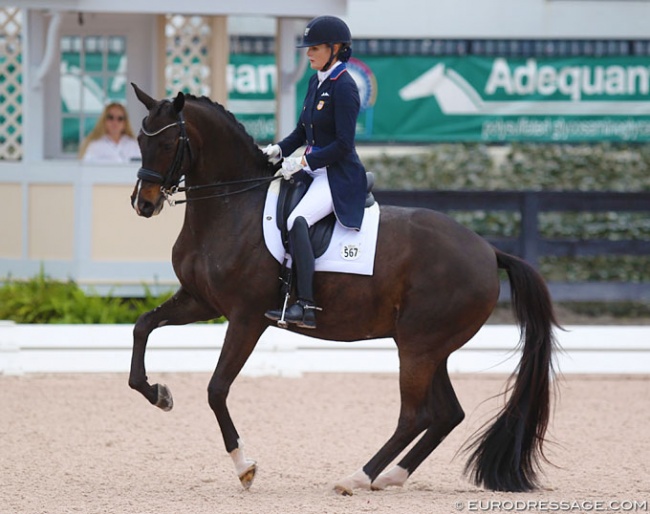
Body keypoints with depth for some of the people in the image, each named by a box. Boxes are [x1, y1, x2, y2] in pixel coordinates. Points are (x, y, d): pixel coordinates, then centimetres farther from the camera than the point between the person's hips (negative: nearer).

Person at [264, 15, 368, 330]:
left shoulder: (344, 87, -14)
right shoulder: (315, 82, 12)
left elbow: (343, 144, -19)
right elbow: (303, 132, 20)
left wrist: (304, 162, -19)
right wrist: (279, 150, 3)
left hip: (339, 176, -10)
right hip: (315, 171, 10)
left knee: (297, 220, -32)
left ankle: (305, 306, -38)